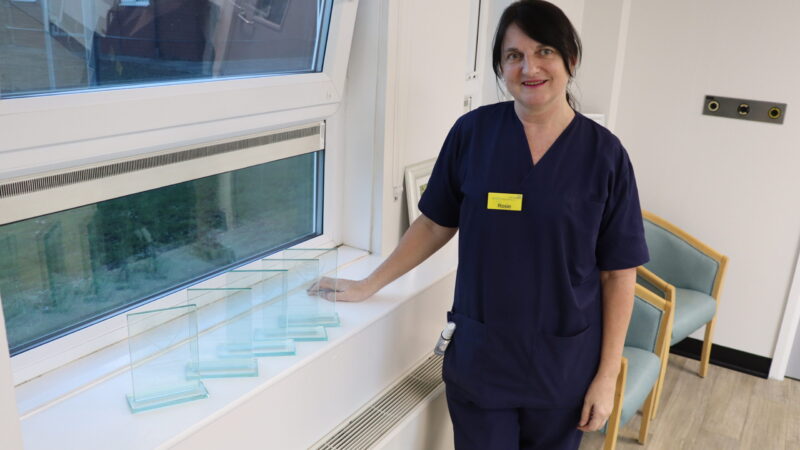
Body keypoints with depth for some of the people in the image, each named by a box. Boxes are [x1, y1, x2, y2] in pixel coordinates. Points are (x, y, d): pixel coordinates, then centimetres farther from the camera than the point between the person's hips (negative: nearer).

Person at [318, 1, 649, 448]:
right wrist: (369, 285, 5)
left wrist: (607, 375, -5)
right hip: (478, 357, 0)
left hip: (564, 364, 0)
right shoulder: (472, 132, -7)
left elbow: (618, 273, -4)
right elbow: (435, 224, 4)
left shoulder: (603, 153, -8)